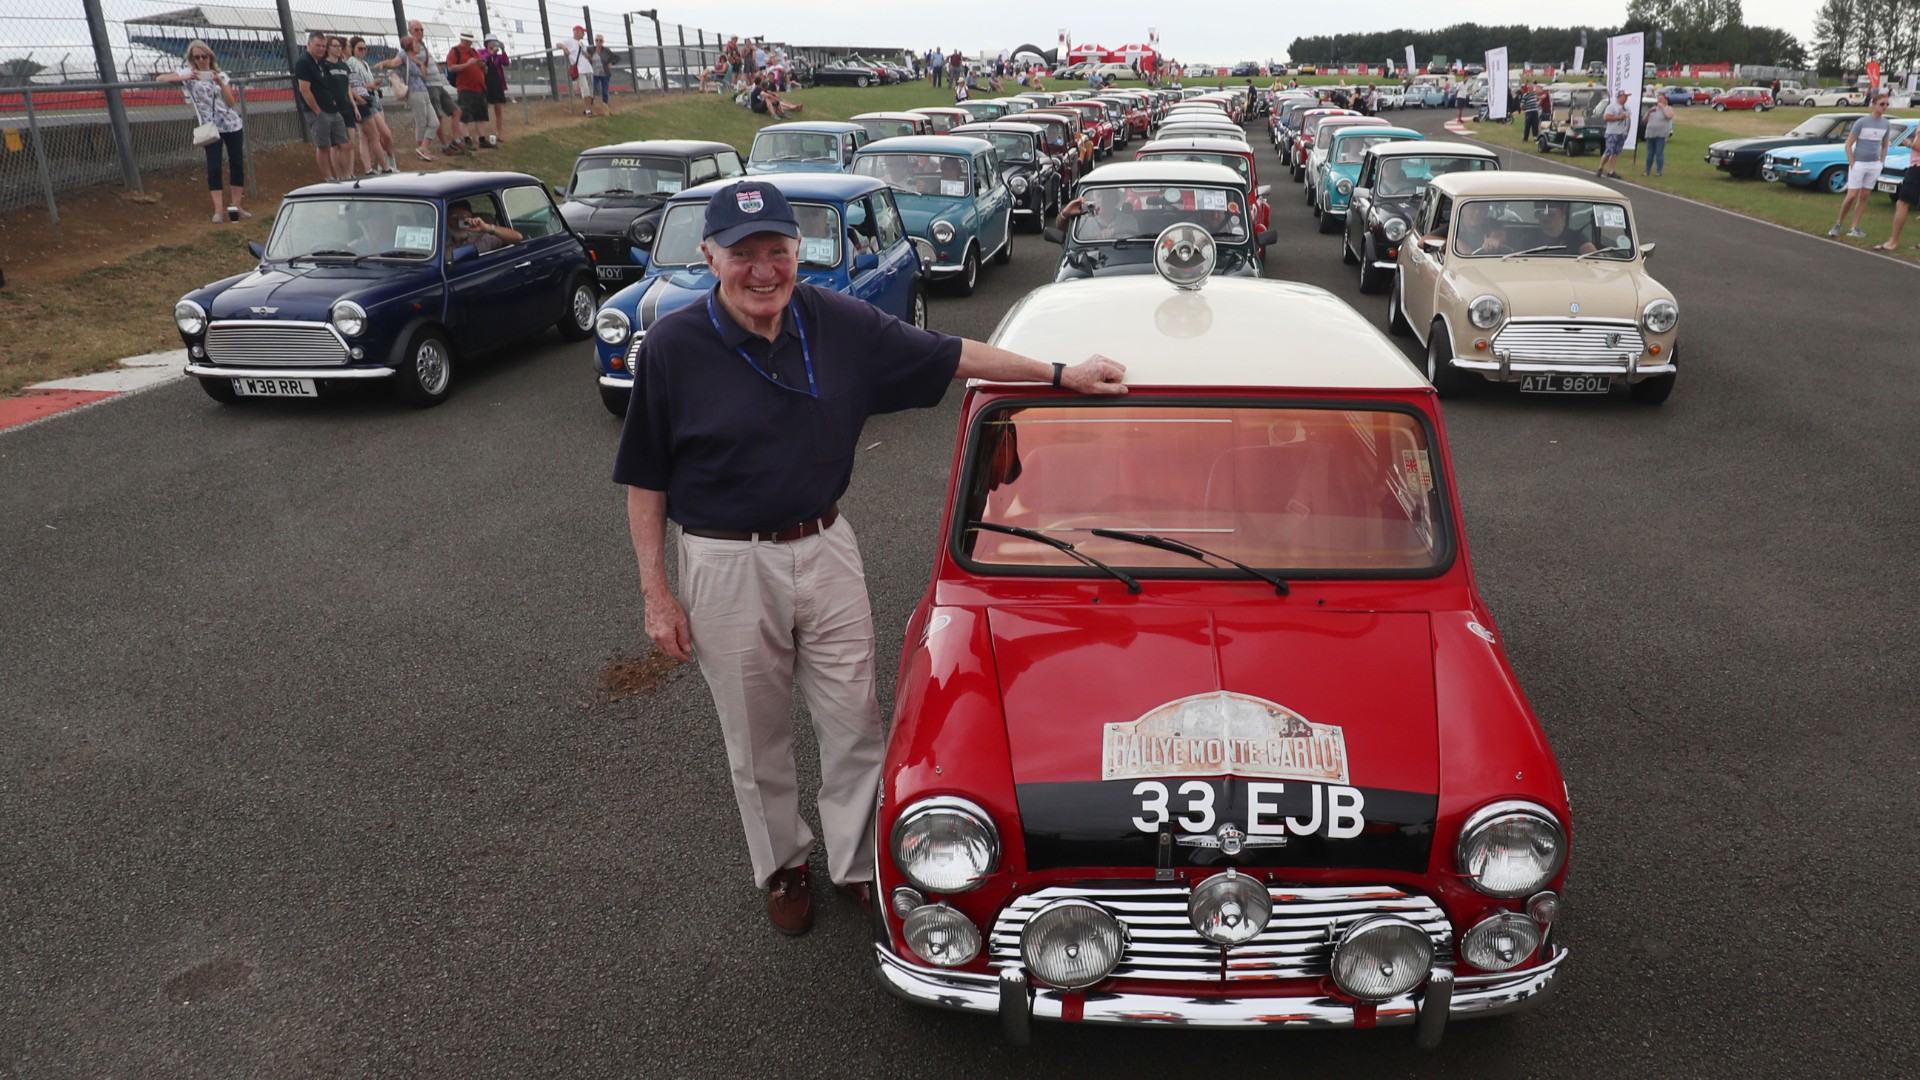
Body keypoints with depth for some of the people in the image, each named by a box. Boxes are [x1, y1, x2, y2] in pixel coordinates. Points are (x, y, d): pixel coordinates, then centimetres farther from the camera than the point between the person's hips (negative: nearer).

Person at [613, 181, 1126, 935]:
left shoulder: (838, 324, -5)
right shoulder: (673, 347, -12)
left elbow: (951, 356, 3)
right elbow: (645, 480, -6)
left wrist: (1062, 376, 1)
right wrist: (656, 593, -7)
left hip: (826, 548, 2)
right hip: (726, 567, -2)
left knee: (854, 723, 11)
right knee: (756, 738, 14)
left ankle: (858, 863, 32)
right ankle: (782, 865, 38)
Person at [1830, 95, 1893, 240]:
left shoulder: (1887, 124, 5)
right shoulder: (1861, 122, -9)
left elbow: (1884, 146, 16)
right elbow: (1848, 144, -6)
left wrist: (1882, 163, 7)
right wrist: (1852, 163, -11)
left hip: (1874, 165, 4)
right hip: (1858, 163, -4)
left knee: (1864, 197, 5)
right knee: (1851, 196, -6)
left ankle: (1854, 228, 8)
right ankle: (1838, 224, 10)